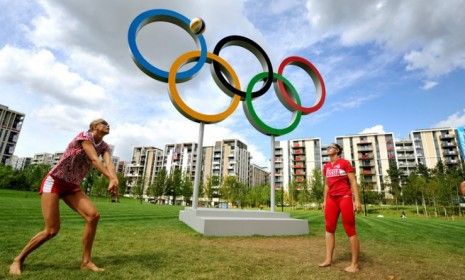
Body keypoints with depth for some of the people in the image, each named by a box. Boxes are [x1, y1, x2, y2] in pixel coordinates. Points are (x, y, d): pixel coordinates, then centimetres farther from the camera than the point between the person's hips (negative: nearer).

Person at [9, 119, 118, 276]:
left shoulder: (104, 146, 5)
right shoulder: (85, 136, -14)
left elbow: (108, 163, -13)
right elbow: (94, 160, -27)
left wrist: (114, 180, -33)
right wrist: (111, 179, -36)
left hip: (72, 187, 6)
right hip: (54, 182, -6)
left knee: (93, 216, -13)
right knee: (52, 230, -11)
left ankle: (86, 261, -2)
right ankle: (18, 260, 17)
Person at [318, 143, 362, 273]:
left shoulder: (344, 163, -4)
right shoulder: (326, 167, 13)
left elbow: (353, 182, -7)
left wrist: (357, 200, -14)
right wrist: (324, 200, 15)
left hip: (345, 197, -6)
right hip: (331, 199, 7)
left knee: (350, 230, -2)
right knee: (329, 228, 6)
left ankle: (355, 264, 6)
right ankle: (328, 259, 13)